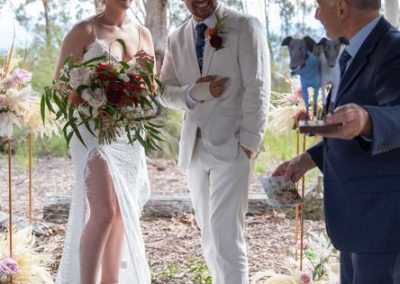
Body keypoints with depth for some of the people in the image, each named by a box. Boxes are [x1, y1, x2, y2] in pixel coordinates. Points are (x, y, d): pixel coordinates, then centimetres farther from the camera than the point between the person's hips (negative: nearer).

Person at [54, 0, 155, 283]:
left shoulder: (143, 34, 11)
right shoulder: (84, 31, -5)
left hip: (129, 137, 6)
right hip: (93, 132, -6)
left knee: (121, 215, 9)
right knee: (105, 212, -19)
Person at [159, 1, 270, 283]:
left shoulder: (245, 26, -3)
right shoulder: (177, 38, 13)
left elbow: (257, 87, -8)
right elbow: (164, 90, 11)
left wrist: (249, 141, -15)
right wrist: (192, 93, -10)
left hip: (231, 145, -5)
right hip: (194, 148, 6)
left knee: (227, 237, -11)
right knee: (210, 236, 12)